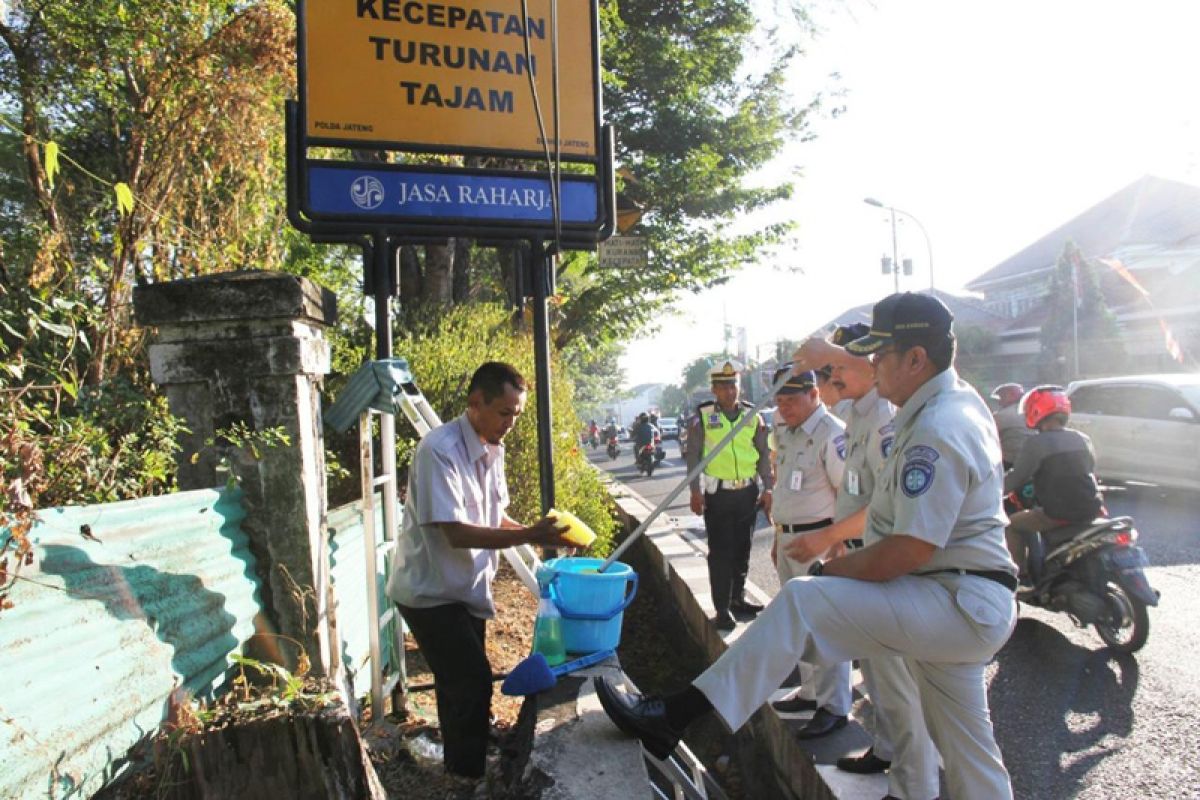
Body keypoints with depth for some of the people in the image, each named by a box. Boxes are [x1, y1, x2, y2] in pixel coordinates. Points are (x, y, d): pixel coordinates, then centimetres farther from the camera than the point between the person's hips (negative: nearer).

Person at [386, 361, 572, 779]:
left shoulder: (493, 450, 1)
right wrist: (530, 536, -32)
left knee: (462, 686, 20)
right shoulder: (439, 450, -26)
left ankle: (461, 774, 39)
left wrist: (539, 534, -7)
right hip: (431, 591, -8)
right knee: (473, 683, -8)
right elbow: (456, 532, -29)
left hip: (467, 588, 8)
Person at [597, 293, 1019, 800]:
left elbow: (911, 551, -26)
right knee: (968, 749, 21)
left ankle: (673, 718, -21)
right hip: (964, 610, 11)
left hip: (960, 608, -11)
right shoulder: (963, 398, 9)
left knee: (801, 601, -21)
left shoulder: (935, 433, -23)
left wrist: (831, 570, -12)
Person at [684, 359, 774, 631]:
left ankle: (738, 598, 28)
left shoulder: (752, 415, 6)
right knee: (720, 553, -1)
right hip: (717, 494, -3)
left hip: (748, 492, 4)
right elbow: (693, 455, -4)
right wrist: (696, 491, -11)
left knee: (743, 549, 13)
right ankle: (722, 609, 5)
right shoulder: (702, 417, -3)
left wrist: (768, 488, 4)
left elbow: (764, 454, 9)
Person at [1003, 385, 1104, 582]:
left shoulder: (1037, 443, -11)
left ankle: (1021, 576, 2)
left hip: (1059, 514, -7)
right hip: (1090, 510, 7)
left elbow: (1016, 478, -11)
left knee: (1010, 525, 6)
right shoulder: (1083, 439, 10)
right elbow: (1091, 472, 22)